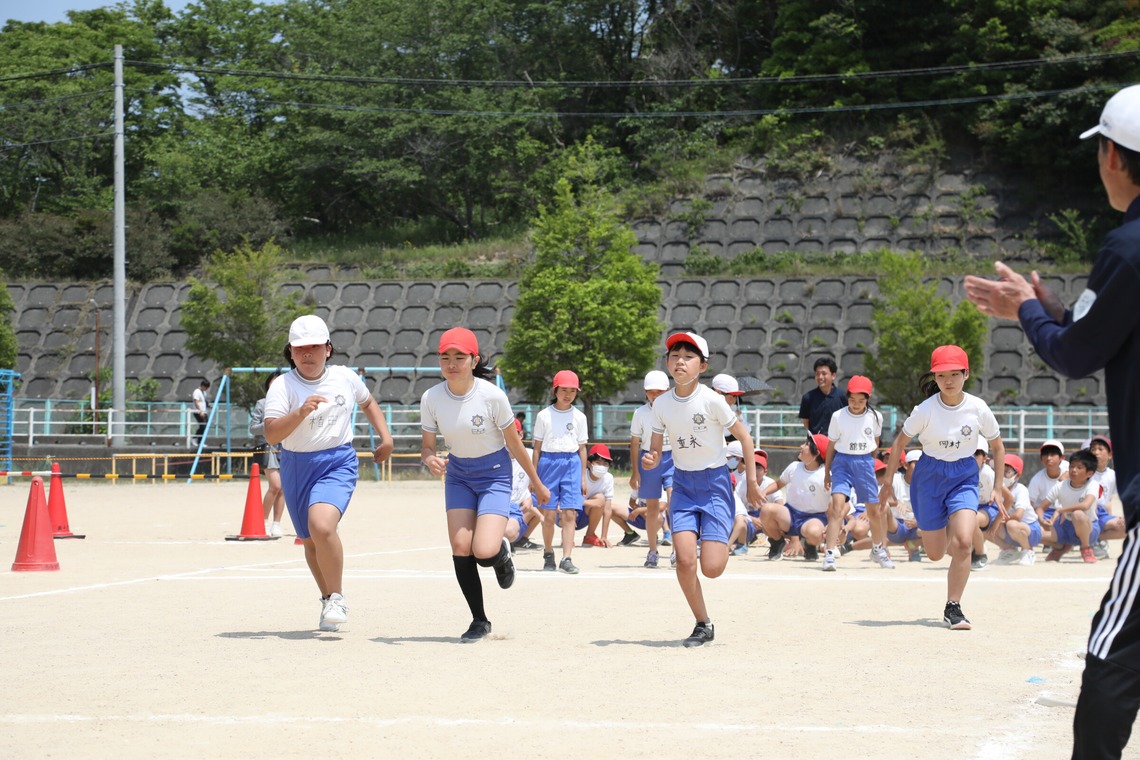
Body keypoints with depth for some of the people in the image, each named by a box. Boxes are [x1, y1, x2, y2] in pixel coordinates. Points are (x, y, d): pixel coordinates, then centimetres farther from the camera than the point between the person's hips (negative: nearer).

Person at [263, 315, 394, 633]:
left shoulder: (345, 378, -1)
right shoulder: (282, 387, -10)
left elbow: (368, 403, 22)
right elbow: (271, 435, -22)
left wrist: (386, 438, 13)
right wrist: (301, 412, -35)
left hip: (338, 463, -1)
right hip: (296, 468, 2)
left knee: (321, 526, -26)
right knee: (310, 540, 14)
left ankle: (337, 597, -7)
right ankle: (329, 601, 38)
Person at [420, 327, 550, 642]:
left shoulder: (492, 395, -20)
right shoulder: (431, 398, -12)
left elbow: (514, 443, -8)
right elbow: (427, 445, -1)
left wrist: (537, 483, 2)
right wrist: (431, 460, -26)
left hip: (494, 474, -3)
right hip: (458, 475, 3)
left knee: (484, 552, -20)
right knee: (460, 548, -8)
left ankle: (502, 552, 20)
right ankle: (479, 621, 10)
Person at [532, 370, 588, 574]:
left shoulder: (579, 417, 9)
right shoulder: (544, 416, 5)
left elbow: (582, 448, 11)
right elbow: (537, 447, 6)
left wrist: (583, 477, 7)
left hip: (572, 464, 1)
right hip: (548, 463, -1)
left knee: (570, 514, -9)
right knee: (549, 514, 2)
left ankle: (566, 559, -14)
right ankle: (548, 555, 19)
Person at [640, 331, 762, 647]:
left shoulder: (711, 400, -15)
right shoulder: (661, 404, -3)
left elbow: (744, 437, -5)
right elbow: (656, 451, 5)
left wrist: (752, 483, -2)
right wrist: (650, 460, -19)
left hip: (714, 482, -3)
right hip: (683, 484, 3)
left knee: (711, 568, -12)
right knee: (685, 560, -14)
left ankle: (724, 542, 26)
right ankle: (703, 625, 6)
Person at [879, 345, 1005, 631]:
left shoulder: (978, 408, -11)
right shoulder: (925, 410, -14)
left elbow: (997, 448, 4)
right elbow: (900, 443, 0)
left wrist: (997, 489, 2)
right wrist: (888, 482, 2)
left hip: (964, 478, 0)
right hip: (929, 477, 0)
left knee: (963, 542, -23)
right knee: (936, 553, 6)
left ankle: (953, 608, -9)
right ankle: (961, 557, 45)